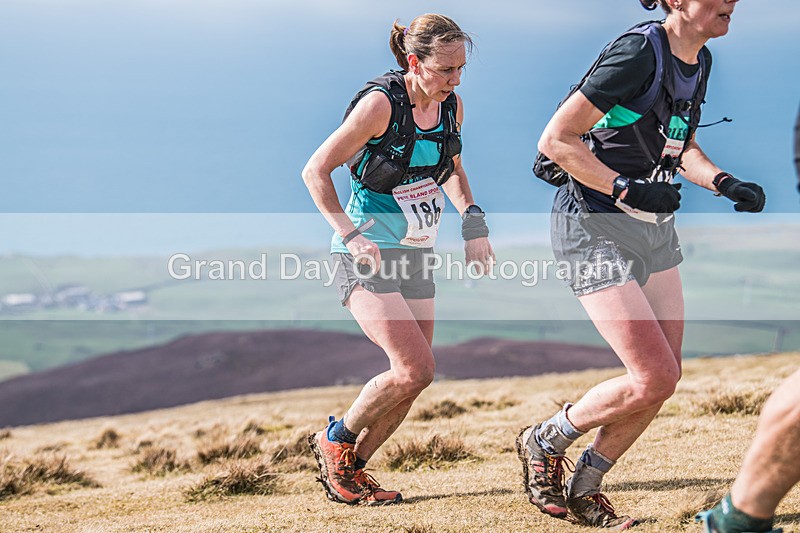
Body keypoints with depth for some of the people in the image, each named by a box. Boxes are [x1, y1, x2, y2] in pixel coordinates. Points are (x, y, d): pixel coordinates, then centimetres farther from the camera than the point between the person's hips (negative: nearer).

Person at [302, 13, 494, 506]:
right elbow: (316, 171, -13)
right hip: (369, 257, -7)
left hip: (416, 258, 7)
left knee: (412, 378, 4)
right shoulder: (381, 104, -19)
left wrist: (473, 221, 6)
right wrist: (351, 236, -20)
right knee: (415, 369, -18)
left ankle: (350, 472, 20)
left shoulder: (452, 107, 2)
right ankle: (336, 441, 5)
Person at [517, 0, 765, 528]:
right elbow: (556, 139, -20)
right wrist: (629, 191, -26)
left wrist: (725, 183, 2)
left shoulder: (700, 60, 6)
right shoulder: (639, 51, -21)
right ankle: (544, 442, 12)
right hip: (596, 230, -9)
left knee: (665, 376, 5)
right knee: (654, 379, -12)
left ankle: (583, 491, 21)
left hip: (655, 228, 9)